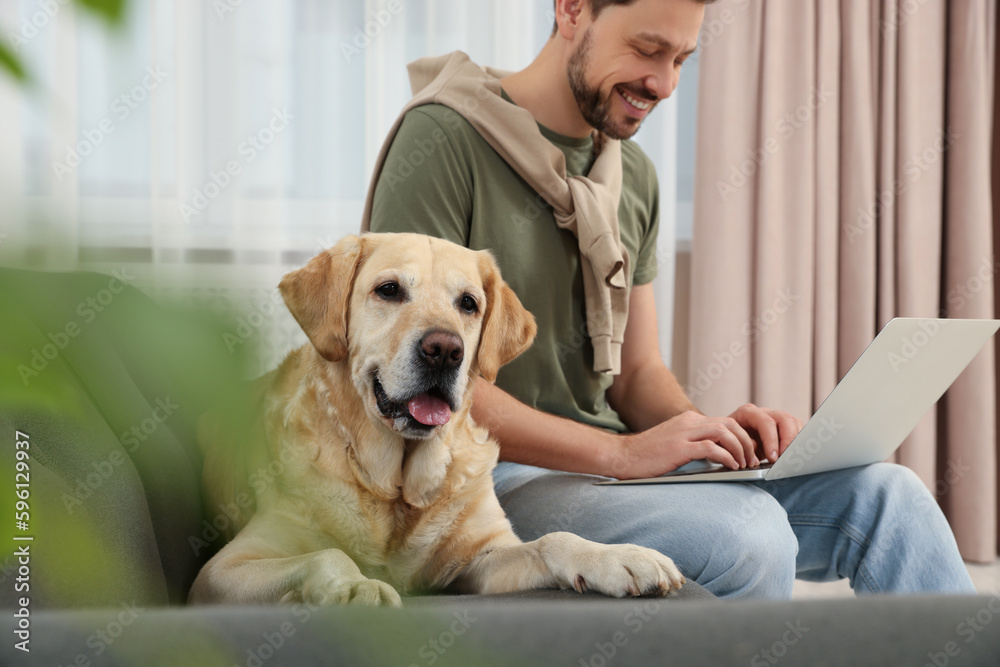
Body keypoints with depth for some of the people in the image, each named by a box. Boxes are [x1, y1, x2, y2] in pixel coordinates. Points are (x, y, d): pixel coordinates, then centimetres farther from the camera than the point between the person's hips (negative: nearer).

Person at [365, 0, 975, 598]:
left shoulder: (635, 176, 15)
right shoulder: (444, 139, -9)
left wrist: (708, 430, -6)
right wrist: (619, 450, -22)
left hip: (614, 465, 7)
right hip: (493, 479, -7)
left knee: (884, 496, -12)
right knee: (748, 536, -30)